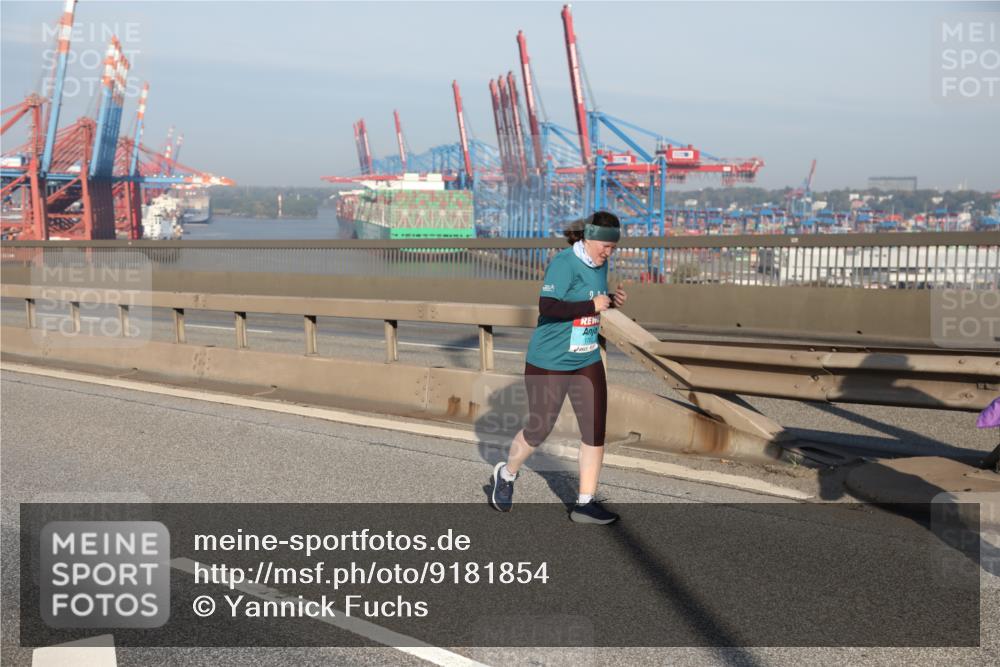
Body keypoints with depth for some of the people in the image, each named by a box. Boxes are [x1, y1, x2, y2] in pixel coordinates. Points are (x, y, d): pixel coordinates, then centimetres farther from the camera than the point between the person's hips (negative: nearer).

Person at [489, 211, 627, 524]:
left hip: (588, 361, 7)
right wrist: (592, 305, -24)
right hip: (550, 363, -7)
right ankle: (505, 475, 36)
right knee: (539, 430, 7)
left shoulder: (599, 264, 7)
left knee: (595, 430, -1)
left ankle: (585, 504, 9)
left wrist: (612, 300, 2)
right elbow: (547, 306, -29)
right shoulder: (564, 263, -19)